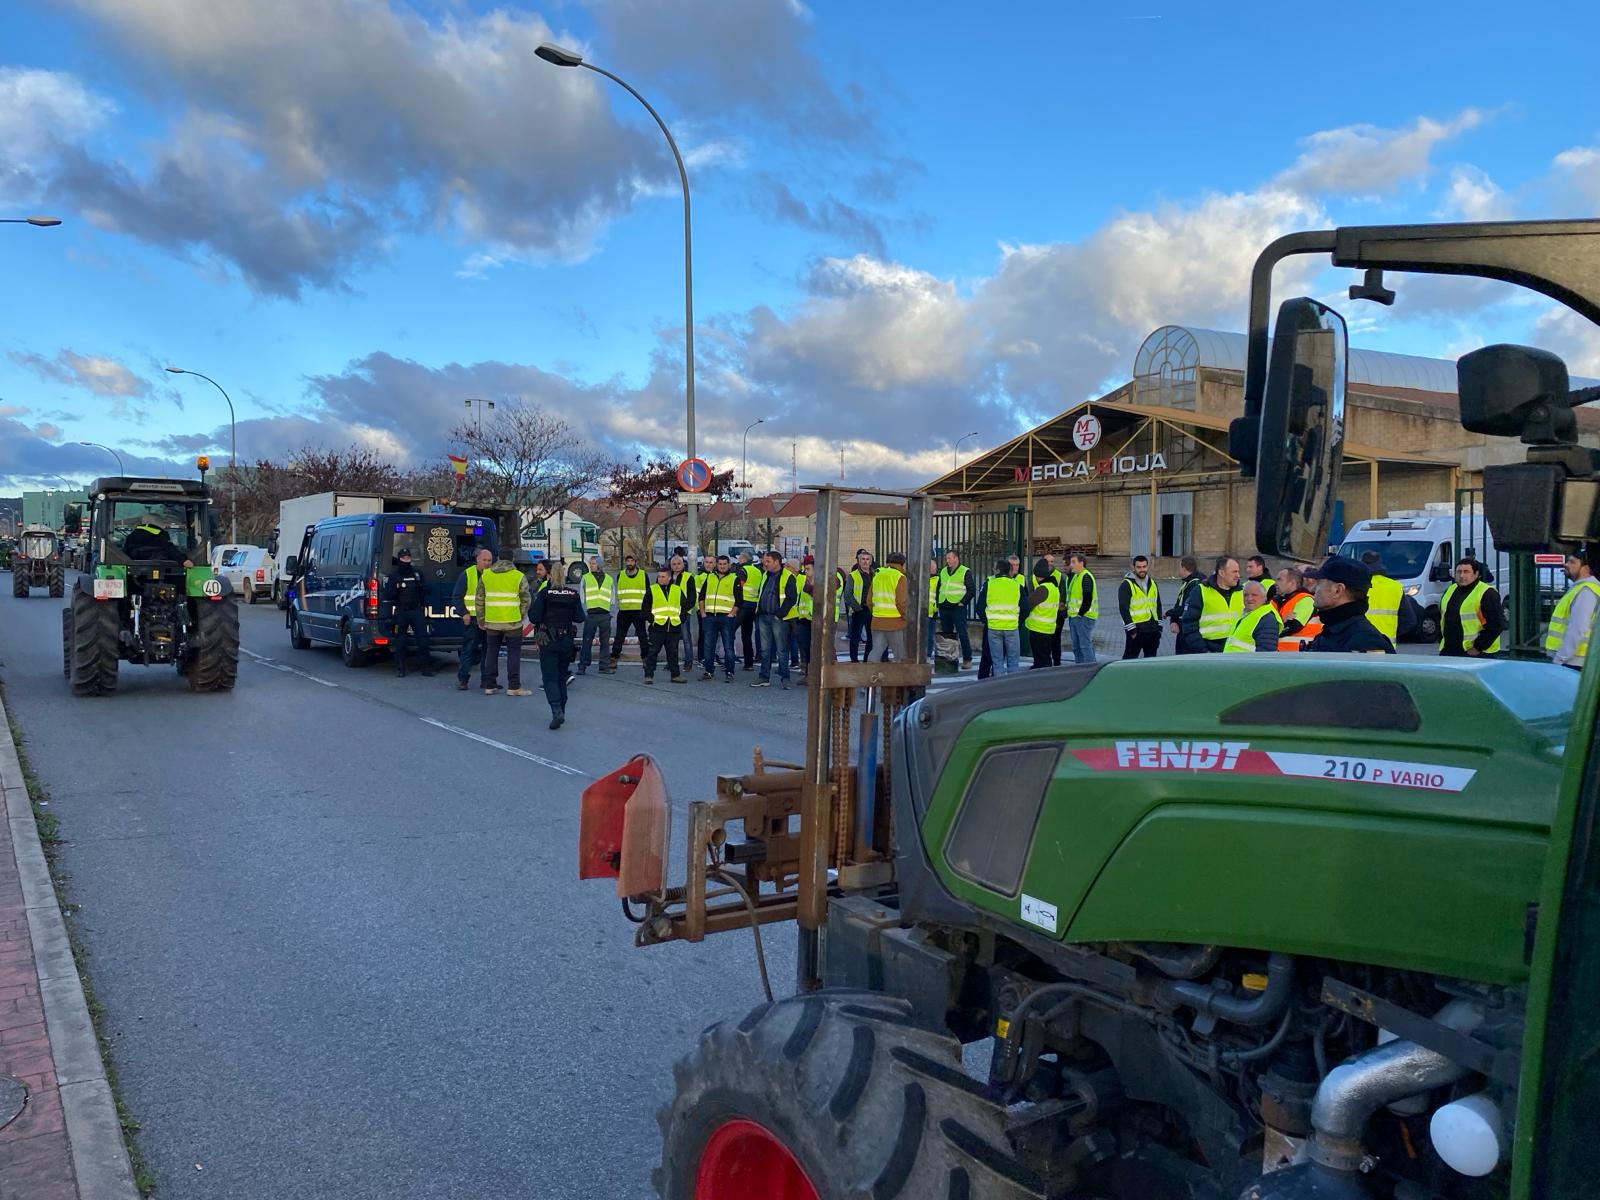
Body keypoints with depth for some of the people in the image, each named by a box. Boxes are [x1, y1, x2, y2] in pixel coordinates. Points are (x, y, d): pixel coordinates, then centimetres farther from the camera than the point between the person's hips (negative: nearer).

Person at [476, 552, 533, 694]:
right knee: (513, 653, 3)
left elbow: (479, 600, 9)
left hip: (492, 622, 3)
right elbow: (526, 600, 0)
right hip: (512, 622, -3)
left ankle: (489, 685, 16)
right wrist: (521, 617, 14)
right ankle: (513, 687, 3)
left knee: (491, 652, 13)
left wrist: (481, 620, 17)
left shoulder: (485, 576, 5)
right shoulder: (519, 577, -5)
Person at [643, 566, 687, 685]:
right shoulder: (652, 589, 3)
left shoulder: (678, 590, 10)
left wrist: (681, 619, 6)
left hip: (674, 627, 3)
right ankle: (648, 675, 1)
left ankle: (676, 675, 17)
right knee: (653, 652, -3)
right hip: (657, 627, -3)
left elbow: (683, 606, 17)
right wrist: (651, 619, -7)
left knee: (673, 652, 10)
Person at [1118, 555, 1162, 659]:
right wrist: (1131, 629, -17)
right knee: (1130, 658, -3)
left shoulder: (1152, 583, 13)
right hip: (1136, 630, -6)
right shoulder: (1126, 585, -8)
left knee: (1151, 658, 14)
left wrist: (1159, 625, 12)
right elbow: (1123, 608, -13)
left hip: (1152, 629, 6)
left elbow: (1158, 605, 19)